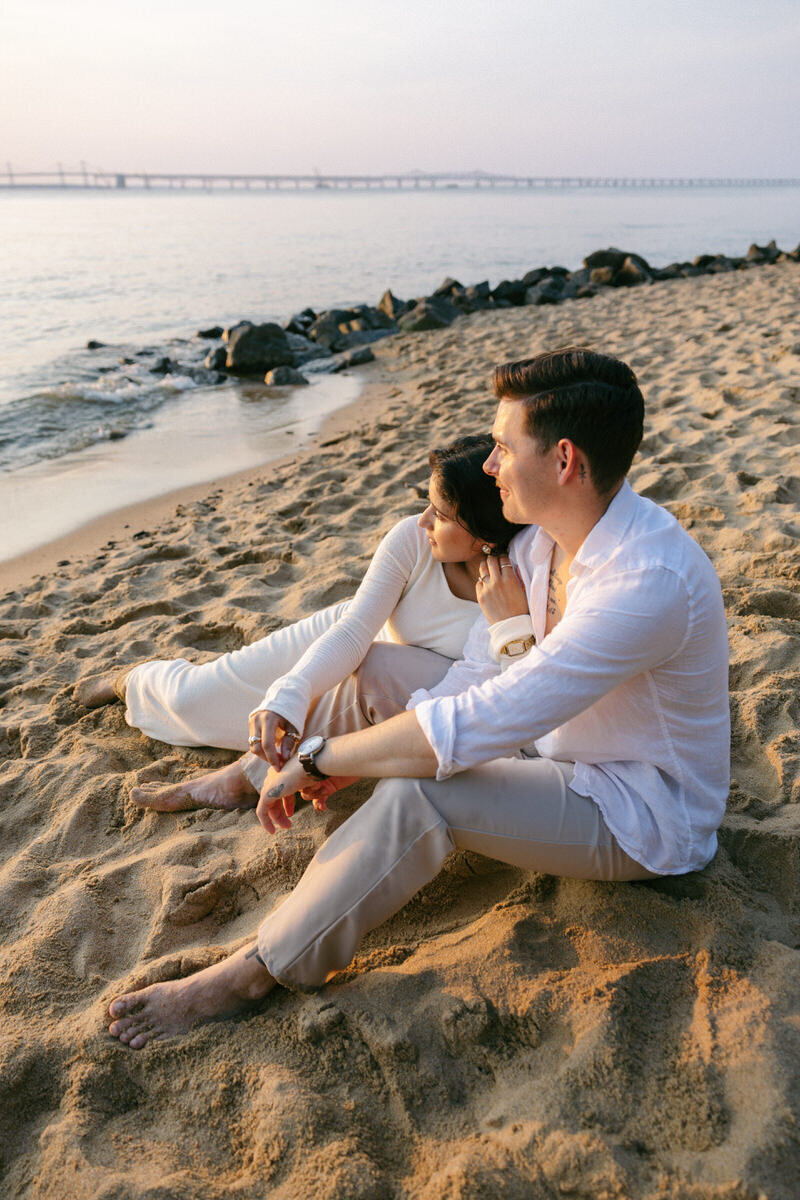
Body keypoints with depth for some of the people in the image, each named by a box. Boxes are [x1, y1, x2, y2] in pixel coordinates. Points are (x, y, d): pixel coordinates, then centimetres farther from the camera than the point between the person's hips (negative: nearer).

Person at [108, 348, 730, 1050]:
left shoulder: (649, 582, -35)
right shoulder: (541, 537, -6)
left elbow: (470, 729, -37)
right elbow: (478, 675, -2)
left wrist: (317, 758, -25)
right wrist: (343, 761, -12)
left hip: (644, 814, -8)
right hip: (557, 745, 8)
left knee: (420, 791, -32)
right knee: (376, 662, 6)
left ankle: (255, 975, -16)